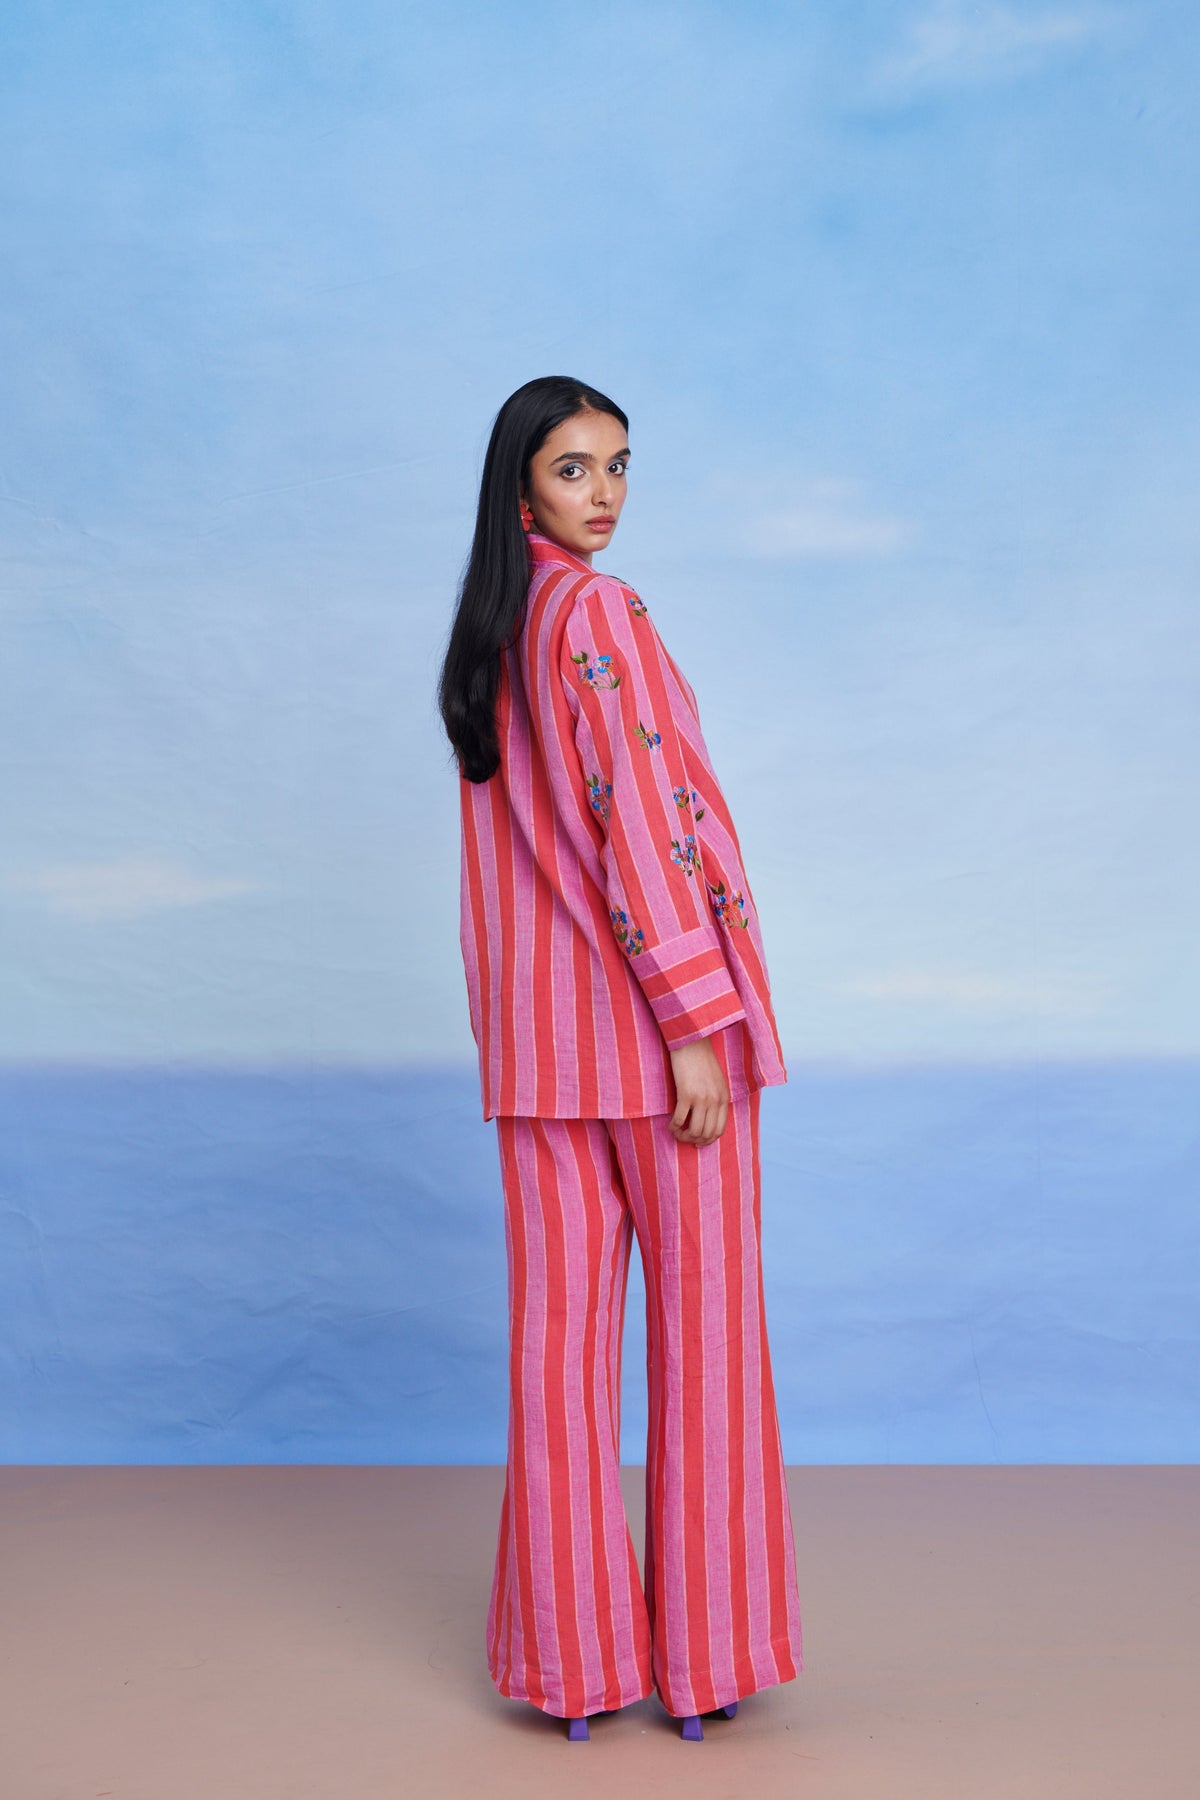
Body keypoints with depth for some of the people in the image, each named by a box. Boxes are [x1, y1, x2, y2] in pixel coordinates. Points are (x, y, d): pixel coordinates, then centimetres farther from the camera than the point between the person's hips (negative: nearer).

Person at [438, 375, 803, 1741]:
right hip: (653, 1009, -7)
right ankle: (704, 1651, 12)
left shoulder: (485, 632, 13)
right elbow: (640, 822, -18)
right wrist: (696, 1019, -18)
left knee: (560, 1321, 7)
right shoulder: (599, 614, -12)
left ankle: (573, 1653, 15)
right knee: (704, 1319, 4)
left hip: (537, 1024, 7)